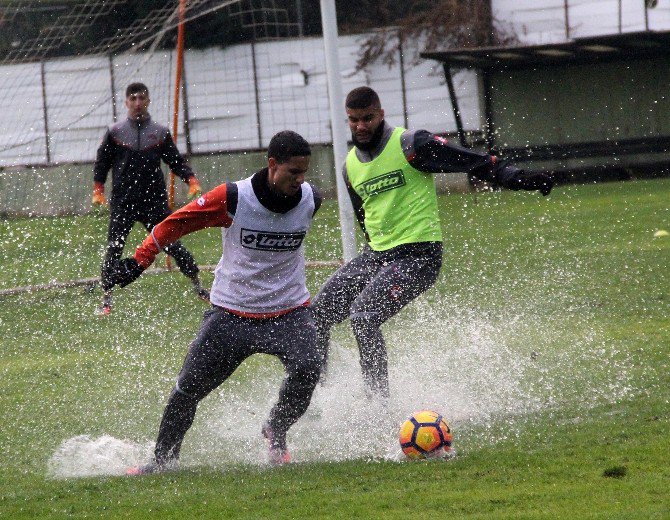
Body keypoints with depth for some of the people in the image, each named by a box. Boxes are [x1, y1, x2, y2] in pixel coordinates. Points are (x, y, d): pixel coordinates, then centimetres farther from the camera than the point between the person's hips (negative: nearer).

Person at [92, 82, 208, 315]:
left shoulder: (160, 132, 6)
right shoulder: (115, 132, 3)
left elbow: (176, 161, 11)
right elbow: (101, 163, 8)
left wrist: (191, 181, -4)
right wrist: (98, 190, -2)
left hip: (155, 201, 1)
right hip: (122, 203, -1)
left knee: (172, 243, 4)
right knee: (114, 249, -3)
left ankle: (198, 286, 18)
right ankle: (106, 298, 5)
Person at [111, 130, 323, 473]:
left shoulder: (310, 200, -7)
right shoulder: (233, 199, -19)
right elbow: (177, 223, -7)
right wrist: (138, 261, -9)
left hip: (289, 311, 2)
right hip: (231, 313, -2)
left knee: (307, 368, -24)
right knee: (189, 387, -1)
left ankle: (276, 434, 3)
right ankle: (163, 458, 21)